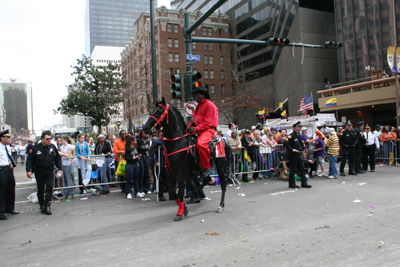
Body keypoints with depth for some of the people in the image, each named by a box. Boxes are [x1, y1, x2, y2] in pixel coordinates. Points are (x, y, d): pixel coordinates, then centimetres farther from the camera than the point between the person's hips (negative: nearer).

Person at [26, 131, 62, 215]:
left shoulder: (53, 147, 0)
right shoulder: (35, 148, -5)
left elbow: (57, 159, 8)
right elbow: (30, 160, -3)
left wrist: (60, 169, 2)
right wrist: (29, 170, -14)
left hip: (50, 171, 1)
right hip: (39, 172, -1)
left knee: (49, 188, -7)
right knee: (40, 190, 8)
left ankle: (47, 207, -1)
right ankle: (42, 206, 23)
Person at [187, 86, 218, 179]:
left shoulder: (210, 105, -7)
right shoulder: (199, 106, 22)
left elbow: (208, 122, -15)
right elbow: (195, 116, 27)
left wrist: (196, 129, -21)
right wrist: (193, 120, 1)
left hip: (208, 130, -10)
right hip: (197, 129, 10)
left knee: (200, 144, -37)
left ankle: (206, 167, -21)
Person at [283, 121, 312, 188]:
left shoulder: (299, 135, 13)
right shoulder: (291, 135, -14)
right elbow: (285, 143, -26)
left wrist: (302, 148, 17)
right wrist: (291, 149, -25)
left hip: (300, 155, 8)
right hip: (293, 155, -8)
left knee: (302, 169, 10)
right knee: (293, 170, 0)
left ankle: (304, 183, 17)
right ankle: (292, 184, 10)